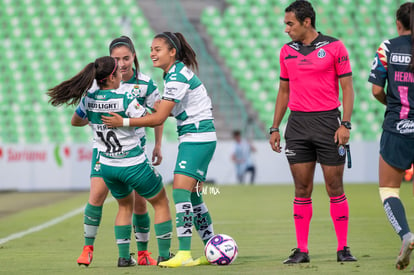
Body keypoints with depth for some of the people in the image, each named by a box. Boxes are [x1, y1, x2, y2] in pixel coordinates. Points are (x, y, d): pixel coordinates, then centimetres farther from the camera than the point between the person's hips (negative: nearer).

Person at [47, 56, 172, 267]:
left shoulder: (88, 100, -4)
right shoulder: (126, 99, -21)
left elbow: (76, 121, 16)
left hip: (107, 166, 6)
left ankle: (124, 256, 20)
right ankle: (164, 255, 15)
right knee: (161, 203, 15)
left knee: (125, 206, 28)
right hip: (134, 165, -5)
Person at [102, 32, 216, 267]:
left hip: (197, 137, -10)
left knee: (181, 191, -16)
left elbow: (159, 118, -19)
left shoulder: (178, 77, -17)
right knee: (193, 196, 10)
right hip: (195, 138, 10)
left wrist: (125, 122, -17)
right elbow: (169, 110, 19)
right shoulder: (175, 73, 13)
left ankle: (184, 253, -20)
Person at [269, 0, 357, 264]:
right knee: (302, 189, 2)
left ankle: (343, 249, 5)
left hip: (328, 121, -3)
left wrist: (345, 124, -12)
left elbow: (347, 87, -2)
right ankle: (301, 250, 4)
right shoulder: (287, 51, 10)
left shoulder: (334, 47, -3)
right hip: (297, 124, 3)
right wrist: (275, 128, 12)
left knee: (335, 187, -1)